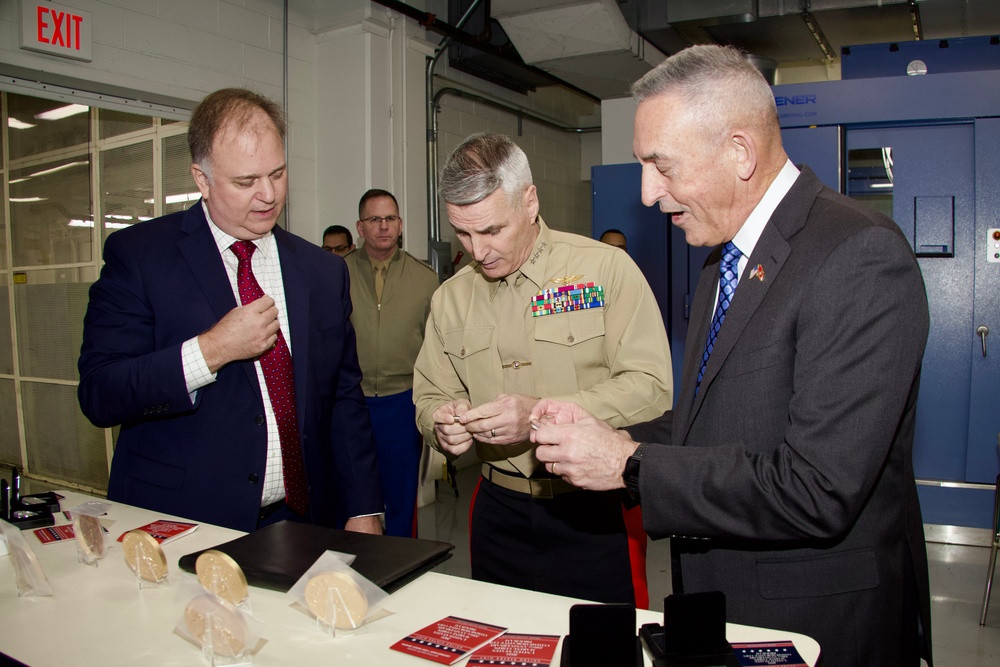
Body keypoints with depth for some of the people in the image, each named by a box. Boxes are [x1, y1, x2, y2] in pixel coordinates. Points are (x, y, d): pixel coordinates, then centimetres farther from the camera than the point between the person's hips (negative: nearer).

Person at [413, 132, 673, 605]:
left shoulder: (607, 268, -8)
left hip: (595, 513, -3)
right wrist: (440, 422, -12)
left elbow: (651, 387, -13)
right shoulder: (450, 298, 6)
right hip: (498, 511, 4)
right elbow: (430, 396, 12)